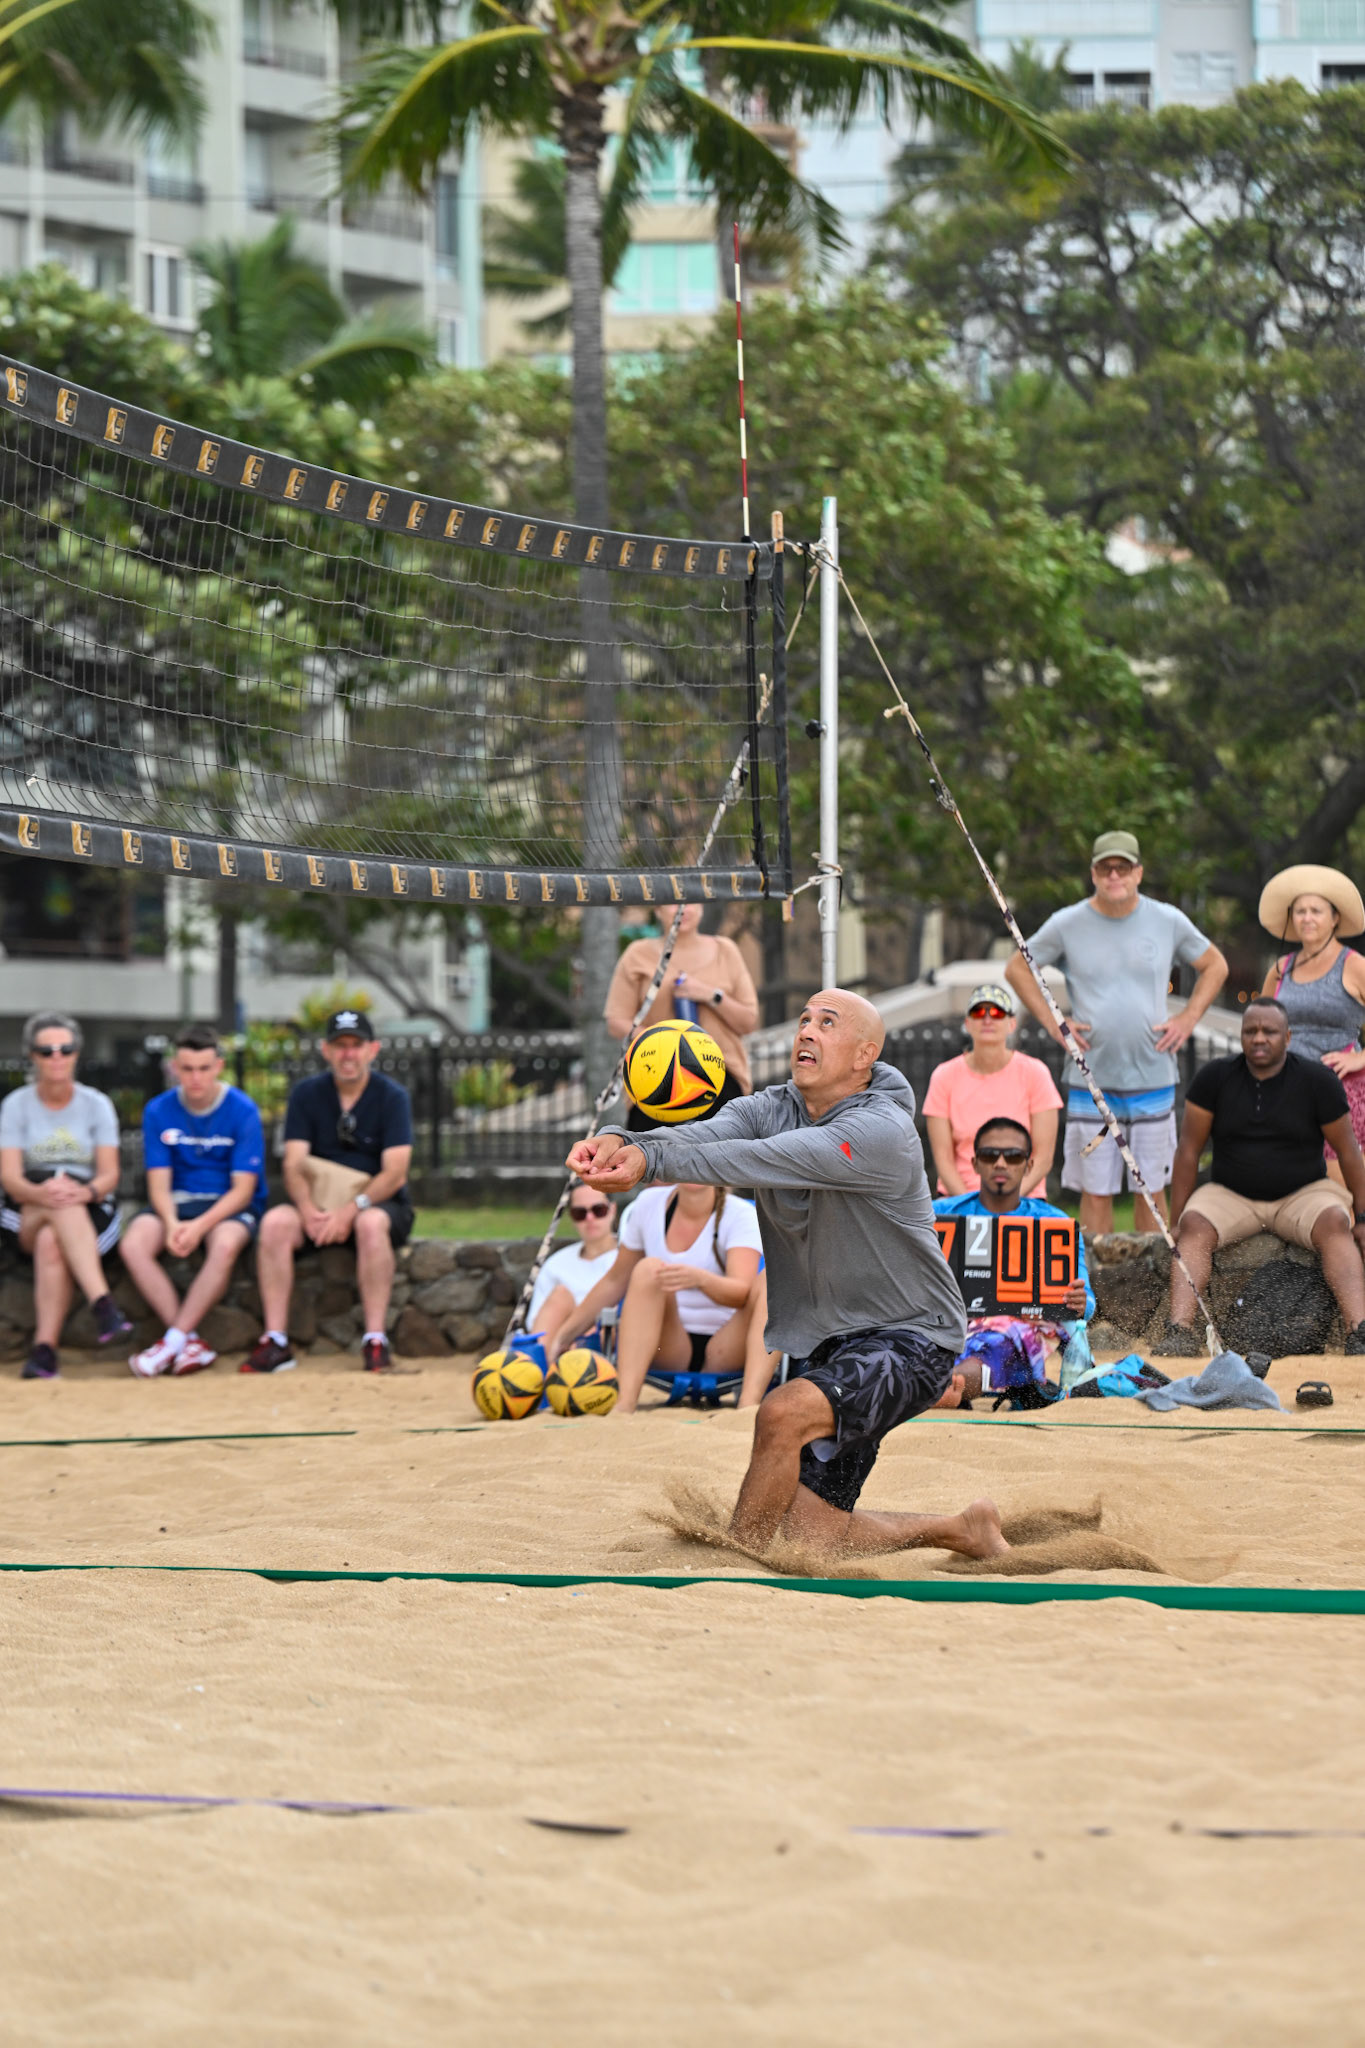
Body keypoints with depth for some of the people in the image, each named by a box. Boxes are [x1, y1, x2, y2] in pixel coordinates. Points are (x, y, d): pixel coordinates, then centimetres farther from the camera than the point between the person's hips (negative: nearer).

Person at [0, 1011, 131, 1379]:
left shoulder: (97, 1105, 7)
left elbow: (110, 1175, -3)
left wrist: (86, 1191, -28)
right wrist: (40, 1192, -31)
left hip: (91, 1212, 0)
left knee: (52, 1242, -36)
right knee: (59, 1204, -37)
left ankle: (44, 1349, -46)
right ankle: (102, 1304, -54)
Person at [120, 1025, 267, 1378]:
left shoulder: (243, 1111, -9)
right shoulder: (159, 1111, -1)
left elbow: (243, 1188, -11)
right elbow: (159, 1184, -2)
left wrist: (200, 1226, -26)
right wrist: (171, 1223, -24)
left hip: (229, 1205, -3)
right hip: (177, 1203, 3)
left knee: (225, 1245, -38)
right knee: (133, 1245, -28)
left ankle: (172, 1341, -31)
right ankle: (192, 1343, -26)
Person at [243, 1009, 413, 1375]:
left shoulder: (392, 1098, -5)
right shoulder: (307, 1095, 4)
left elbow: (395, 1173, -14)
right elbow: (294, 1165, -4)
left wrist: (351, 1210, -28)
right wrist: (308, 1209, -24)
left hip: (380, 1203, -3)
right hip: (317, 1203, 3)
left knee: (371, 1223, -37)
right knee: (275, 1222, -27)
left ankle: (375, 1341, -35)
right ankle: (275, 1341, -28)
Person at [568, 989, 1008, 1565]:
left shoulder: (882, 1132, -20)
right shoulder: (771, 1108, 2)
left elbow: (764, 1161, -33)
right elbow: (706, 1134, -18)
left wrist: (651, 1161, -44)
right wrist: (619, 1144, -39)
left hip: (907, 1341, -8)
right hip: (820, 1342, 8)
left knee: (783, 1414, -34)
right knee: (806, 1535, 4)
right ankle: (964, 1530, 27)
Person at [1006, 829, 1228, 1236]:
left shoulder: (1168, 921, 3)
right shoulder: (1067, 925, 0)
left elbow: (1215, 966, 17)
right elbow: (1017, 969, 11)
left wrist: (1188, 1018, 5)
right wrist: (1051, 1022, 1)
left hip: (1153, 1079, 1)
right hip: (1091, 1081, -1)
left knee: (1152, 1189, 5)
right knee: (1095, 1192, -1)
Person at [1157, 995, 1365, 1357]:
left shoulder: (1317, 1080, -6)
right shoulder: (1214, 1078, -4)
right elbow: (1189, 1151, -1)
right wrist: (1176, 1221, -2)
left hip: (1302, 1194, -1)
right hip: (1231, 1197, 1)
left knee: (1335, 1224, -32)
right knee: (1195, 1226, -30)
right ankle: (1179, 1331, -46)